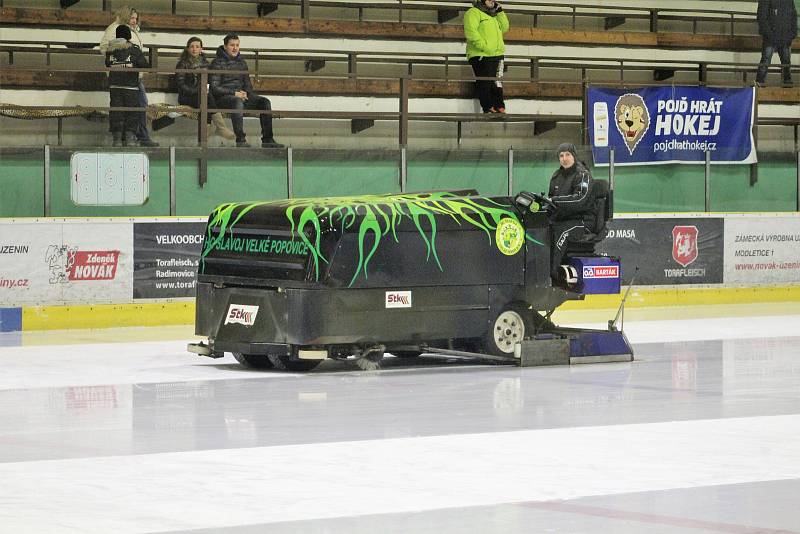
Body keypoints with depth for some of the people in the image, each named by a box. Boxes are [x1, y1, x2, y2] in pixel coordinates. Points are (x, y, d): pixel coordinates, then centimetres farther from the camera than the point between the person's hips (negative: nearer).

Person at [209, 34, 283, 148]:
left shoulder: (241, 62, 19)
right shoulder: (217, 63, 0)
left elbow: (247, 83, 23)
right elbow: (214, 88, -8)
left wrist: (245, 93, -2)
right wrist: (234, 93, -15)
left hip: (241, 95, 6)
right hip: (223, 98, -6)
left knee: (264, 101, -16)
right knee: (237, 101, -40)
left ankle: (267, 139, -21)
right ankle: (240, 139, -44)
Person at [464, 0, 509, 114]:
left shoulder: (494, 16, 24)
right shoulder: (473, 13, -3)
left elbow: (504, 27, 17)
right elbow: (471, 32, -16)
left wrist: (499, 12, 8)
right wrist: (483, 47, -22)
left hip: (496, 55, 8)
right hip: (481, 56, -8)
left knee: (497, 82, 6)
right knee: (485, 83, -9)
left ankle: (499, 107, 8)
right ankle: (488, 108, -8)